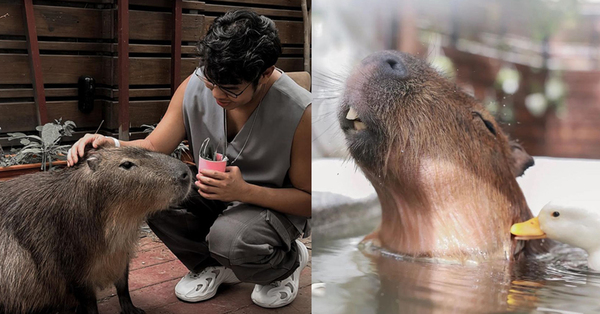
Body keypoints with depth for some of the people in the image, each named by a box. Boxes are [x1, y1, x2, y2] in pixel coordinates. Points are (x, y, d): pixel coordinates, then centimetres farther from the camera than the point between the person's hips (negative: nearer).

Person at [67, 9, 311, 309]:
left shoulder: (300, 112, -27)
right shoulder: (194, 87, -15)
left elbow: (309, 200, -18)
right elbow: (153, 147, -5)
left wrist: (244, 191, -33)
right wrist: (112, 145, -28)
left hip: (273, 204, -5)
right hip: (213, 193, 5)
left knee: (230, 238, -37)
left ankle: (289, 259, 2)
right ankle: (210, 266, 5)